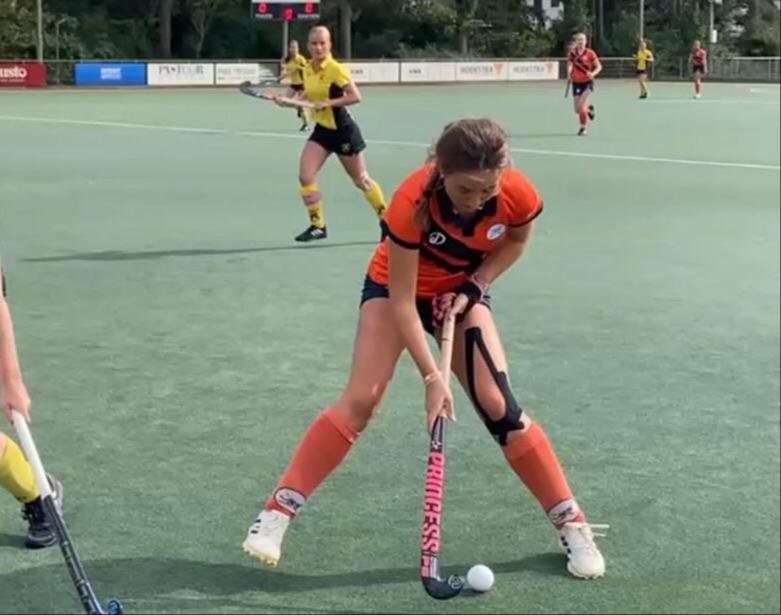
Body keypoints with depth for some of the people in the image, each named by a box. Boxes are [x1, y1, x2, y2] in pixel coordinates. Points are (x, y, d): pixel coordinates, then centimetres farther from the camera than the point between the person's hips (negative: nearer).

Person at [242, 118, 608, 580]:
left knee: (498, 405, -9)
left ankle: (573, 524, 4)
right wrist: (431, 376, -33)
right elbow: (401, 300, -30)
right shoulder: (412, 202, -38)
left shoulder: (519, 196, -30)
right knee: (361, 399, -14)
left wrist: (473, 287, -15)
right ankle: (276, 513, -6)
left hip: (462, 290, 2)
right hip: (395, 285, -2)